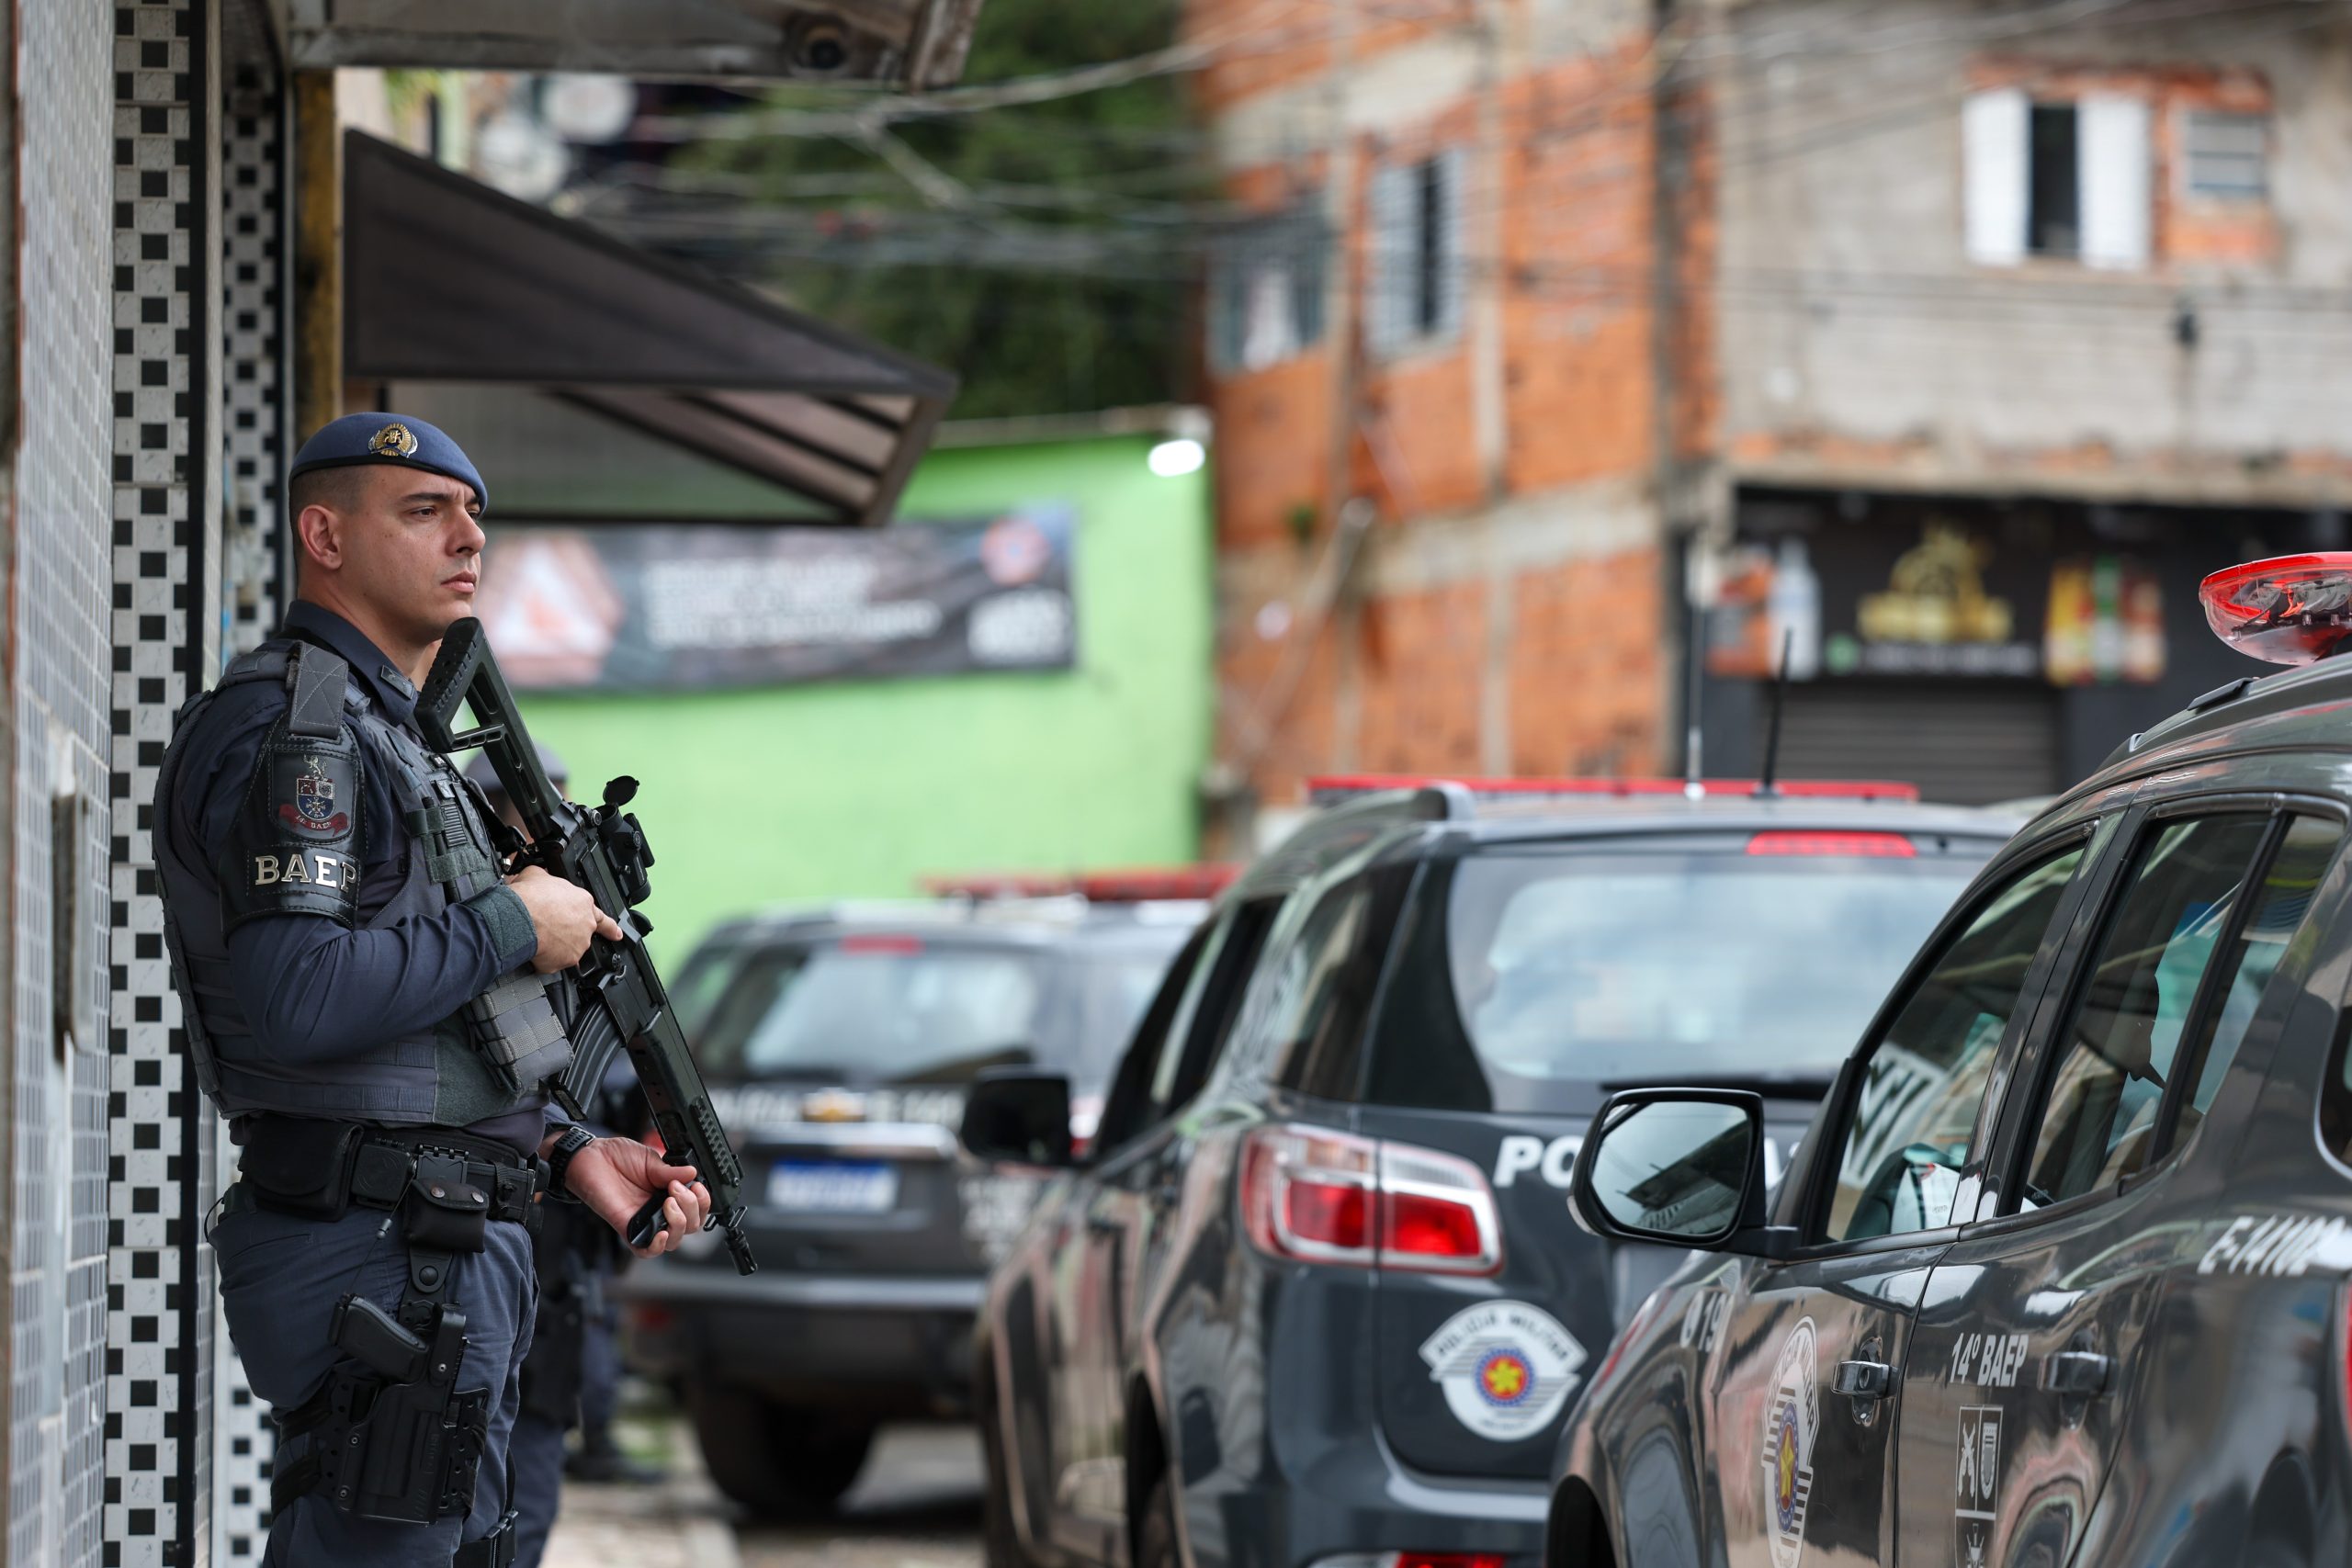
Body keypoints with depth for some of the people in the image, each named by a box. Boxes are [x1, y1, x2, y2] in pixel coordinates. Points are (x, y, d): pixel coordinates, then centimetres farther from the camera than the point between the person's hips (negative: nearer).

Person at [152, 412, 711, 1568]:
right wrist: (512, 927, -13)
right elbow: (298, 999, -25)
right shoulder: (284, 725, -11)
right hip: (380, 1261, -11)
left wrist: (566, 1153, 13)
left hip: (449, 1253, 11)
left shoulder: (386, 736, 22)